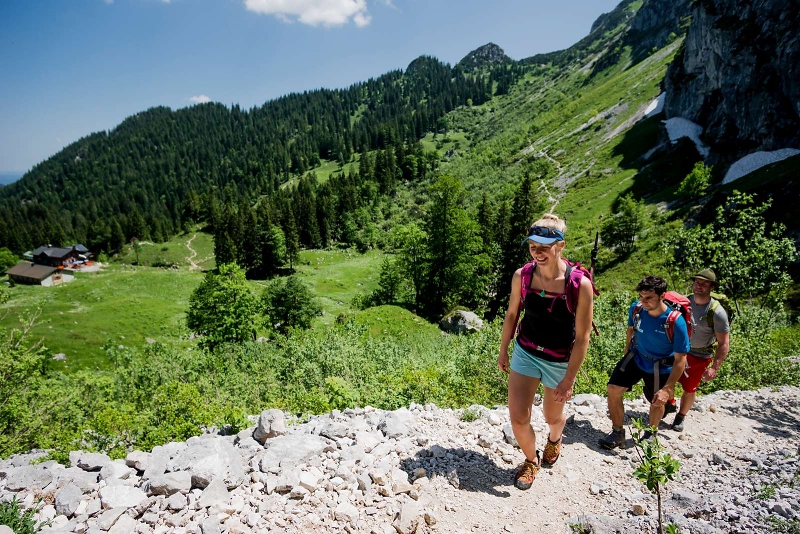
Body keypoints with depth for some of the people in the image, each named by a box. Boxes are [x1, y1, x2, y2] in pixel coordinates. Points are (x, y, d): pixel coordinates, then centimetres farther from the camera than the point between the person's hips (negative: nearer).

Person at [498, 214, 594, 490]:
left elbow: (582, 338, -16)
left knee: (552, 417, 20)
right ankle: (531, 460, 33)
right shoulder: (522, 276, -14)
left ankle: (555, 439, 59)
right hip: (525, 353, 2)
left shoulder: (580, 284, -23)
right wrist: (503, 351, 10)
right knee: (518, 418, -1)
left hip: (560, 362, -2)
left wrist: (569, 379, -13)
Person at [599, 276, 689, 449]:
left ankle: (650, 434, 47)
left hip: (660, 368, -2)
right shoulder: (636, 308, -19)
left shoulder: (676, 322, -29)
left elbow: (680, 360, -20)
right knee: (613, 389, -9)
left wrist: (667, 389, -21)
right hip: (636, 357, 3)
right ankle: (617, 434, 11)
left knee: (658, 402, 17)